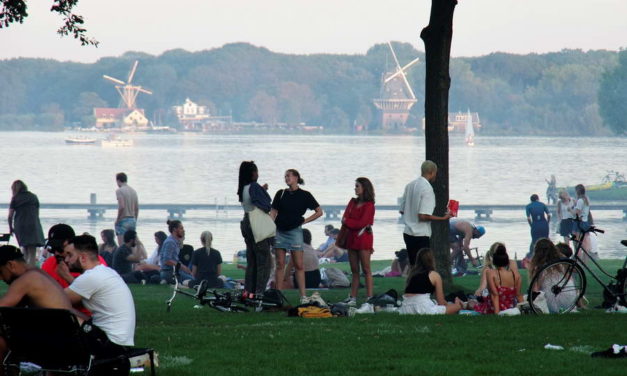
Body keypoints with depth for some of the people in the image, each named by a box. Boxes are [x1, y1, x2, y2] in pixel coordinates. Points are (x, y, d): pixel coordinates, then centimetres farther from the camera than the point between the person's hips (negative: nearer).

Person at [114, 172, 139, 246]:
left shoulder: (119, 190, -9)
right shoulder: (133, 191, 12)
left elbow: (121, 207, -20)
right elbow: (137, 208, 15)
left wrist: (117, 219, -9)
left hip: (123, 220, -7)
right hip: (133, 220, 7)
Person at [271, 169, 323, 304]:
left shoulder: (304, 195, 2)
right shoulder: (281, 194, 9)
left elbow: (319, 212, 6)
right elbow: (273, 212, 8)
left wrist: (304, 220, 1)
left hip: (295, 231, -3)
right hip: (279, 231, 3)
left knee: (298, 265, -5)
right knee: (280, 264, 2)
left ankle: (303, 296, -6)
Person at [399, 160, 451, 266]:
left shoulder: (410, 185, 8)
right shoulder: (427, 188, -15)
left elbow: (402, 210, 14)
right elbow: (423, 216, -20)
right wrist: (443, 218, -12)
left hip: (407, 233, 8)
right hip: (421, 235, -8)